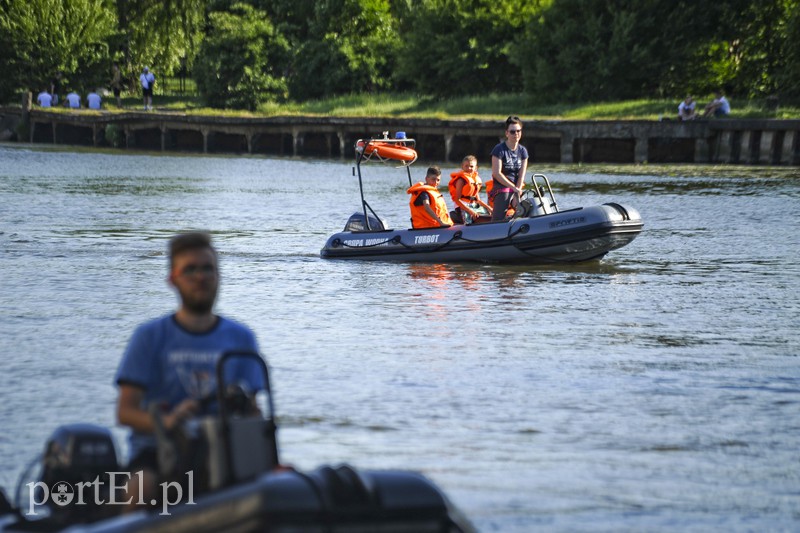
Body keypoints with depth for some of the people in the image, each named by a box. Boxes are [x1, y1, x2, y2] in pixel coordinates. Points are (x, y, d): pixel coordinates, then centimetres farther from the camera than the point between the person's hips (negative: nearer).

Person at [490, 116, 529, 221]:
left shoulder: (523, 151, 9)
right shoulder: (499, 149, -7)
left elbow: (521, 175, 3)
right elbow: (496, 173, -15)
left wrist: (517, 195, -7)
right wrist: (514, 188, -15)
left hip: (516, 189, 6)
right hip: (502, 189, -6)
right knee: (498, 220, -16)